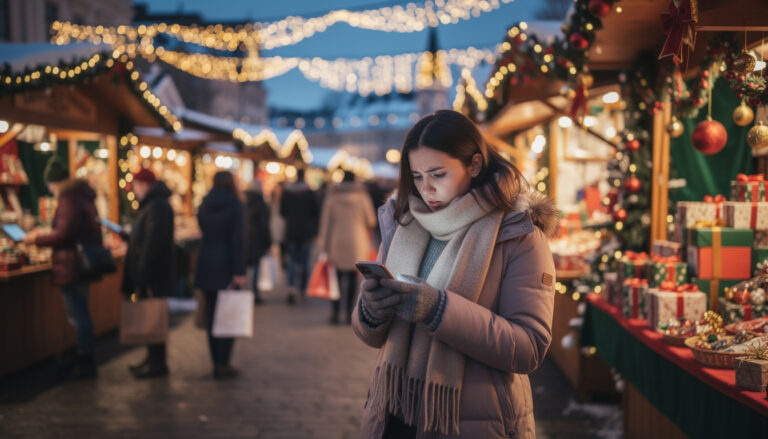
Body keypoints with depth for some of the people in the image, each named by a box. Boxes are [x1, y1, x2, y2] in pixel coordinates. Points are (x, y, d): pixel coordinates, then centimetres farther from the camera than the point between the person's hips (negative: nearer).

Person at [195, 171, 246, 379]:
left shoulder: (204, 206, 8)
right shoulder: (234, 206, -8)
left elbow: (204, 234, 12)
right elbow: (237, 241, -14)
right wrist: (239, 272, -15)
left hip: (206, 266, 6)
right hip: (226, 267, -5)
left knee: (211, 315, 11)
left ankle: (217, 362, 15)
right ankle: (222, 364, -3)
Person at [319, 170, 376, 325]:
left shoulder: (331, 198, -1)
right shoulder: (362, 197, -2)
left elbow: (326, 223, -2)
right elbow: (371, 221, 3)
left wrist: (325, 246, 3)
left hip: (336, 244, 0)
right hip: (357, 243, 0)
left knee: (337, 278, 6)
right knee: (352, 278, 6)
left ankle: (335, 313, 0)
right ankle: (349, 314, 5)